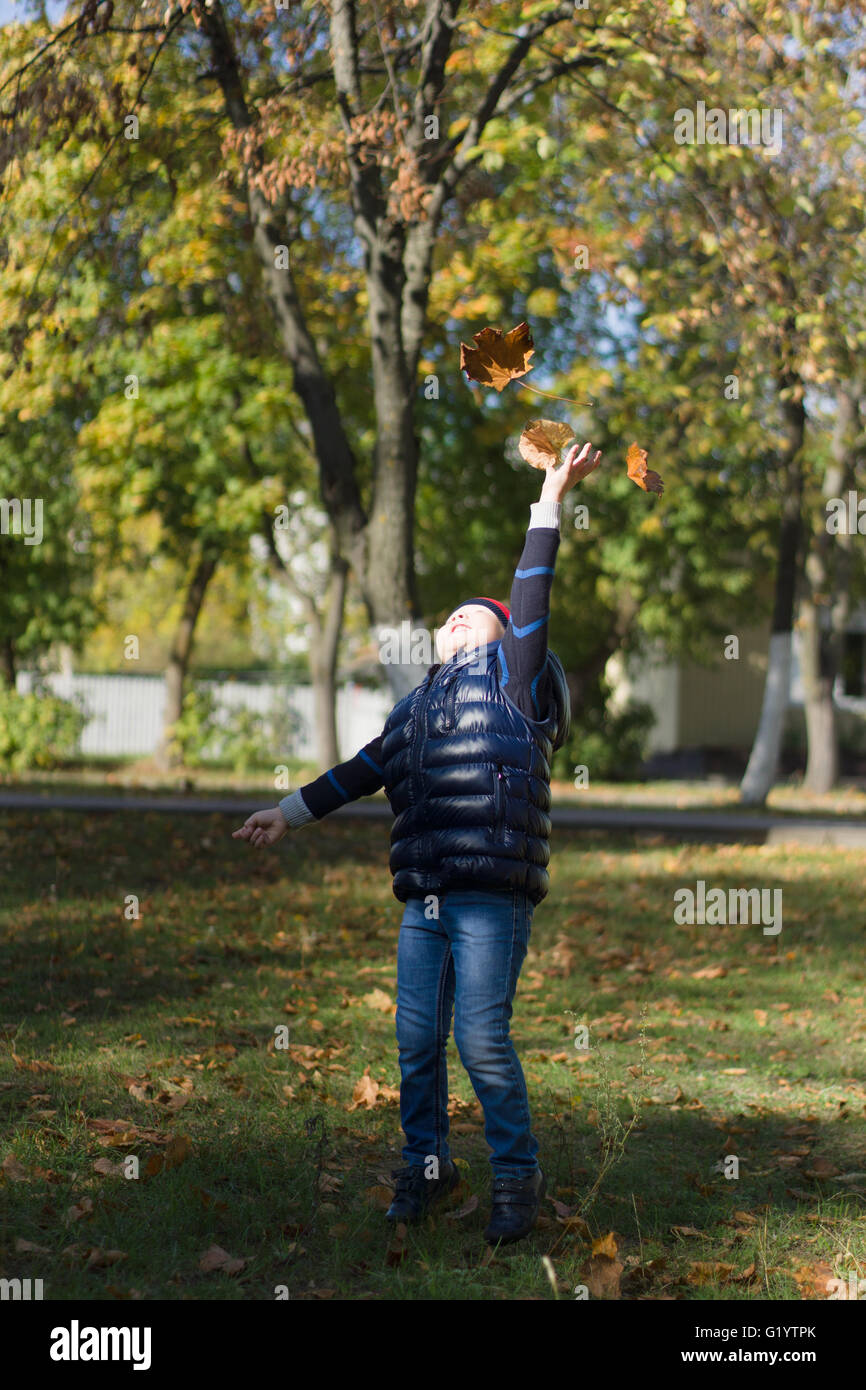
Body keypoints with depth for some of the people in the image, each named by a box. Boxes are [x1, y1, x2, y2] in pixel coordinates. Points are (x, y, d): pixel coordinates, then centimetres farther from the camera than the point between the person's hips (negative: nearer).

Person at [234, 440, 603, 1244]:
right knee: (417, 1039, 6)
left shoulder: (508, 672, 8)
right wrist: (289, 814, 34)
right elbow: (363, 771, 32)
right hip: (422, 899, 6)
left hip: (492, 895, -6)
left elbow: (533, 596, 0)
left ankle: (517, 1179, 4)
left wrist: (551, 499, -2)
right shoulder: (414, 707, 24)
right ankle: (425, 1167, 21)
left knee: (483, 1041, -9)